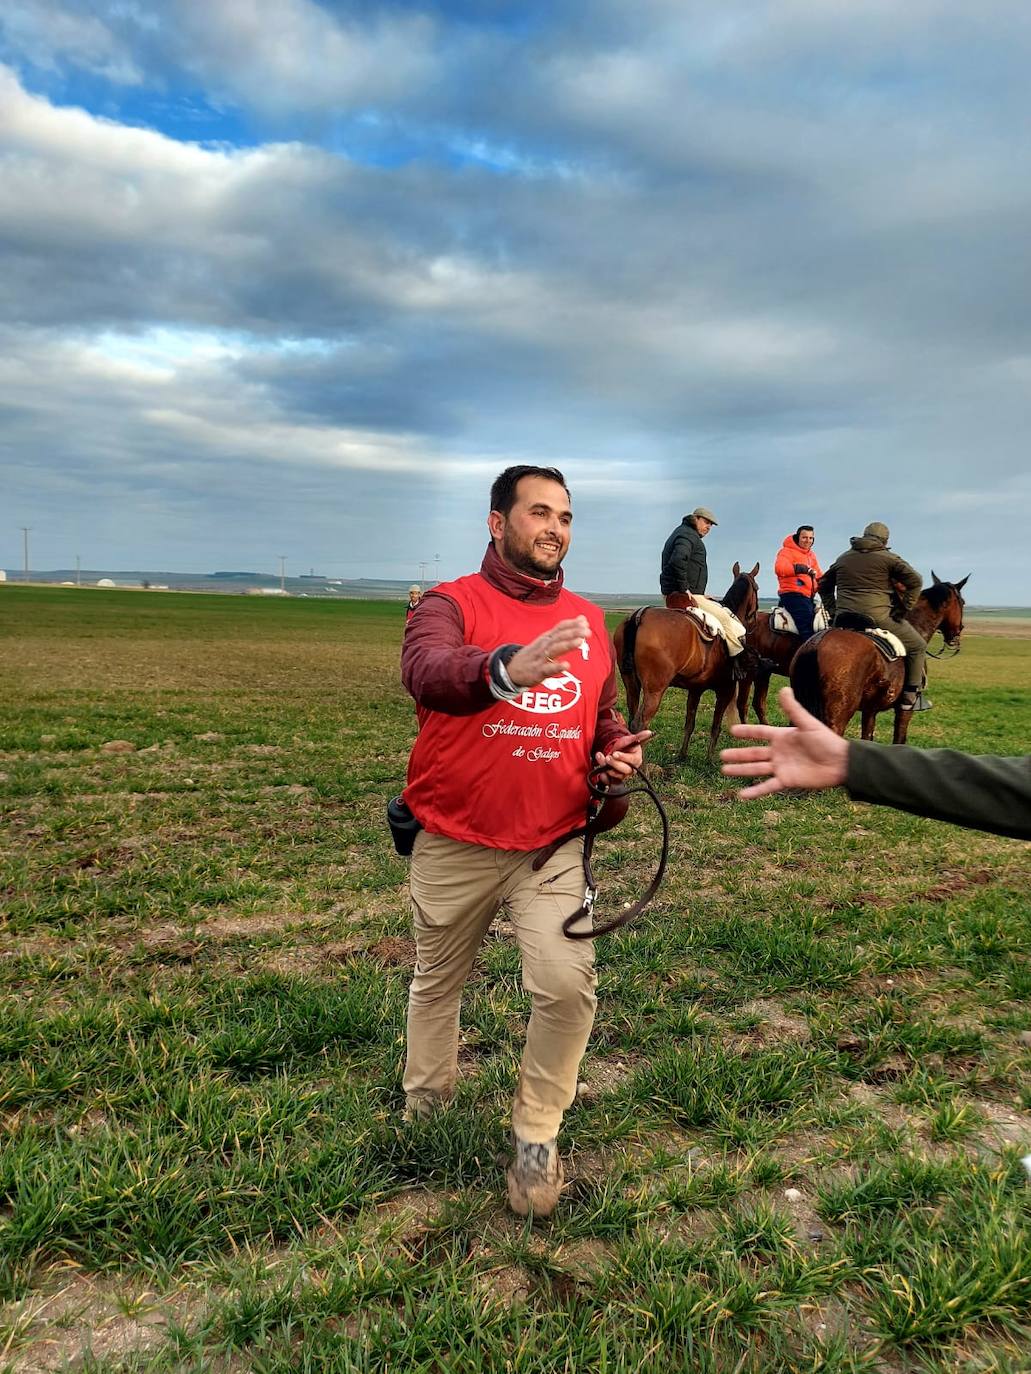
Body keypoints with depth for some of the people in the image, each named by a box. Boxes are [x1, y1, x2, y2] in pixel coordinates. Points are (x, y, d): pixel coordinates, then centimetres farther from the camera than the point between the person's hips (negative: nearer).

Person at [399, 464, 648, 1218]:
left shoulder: (589, 619, 6)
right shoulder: (452, 604, -9)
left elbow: (605, 714, 19)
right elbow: (426, 672, -33)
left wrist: (618, 751, -4)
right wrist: (506, 670, -52)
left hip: (553, 846, 2)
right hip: (455, 845, -2)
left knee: (569, 984, -11)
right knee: (438, 982, 18)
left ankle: (537, 1138, 15)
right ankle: (425, 1106, 45)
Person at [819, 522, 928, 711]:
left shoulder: (843, 558, 18)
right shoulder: (888, 558, 2)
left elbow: (823, 585, 27)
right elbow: (915, 581, -9)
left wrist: (832, 611, 25)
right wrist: (903, 610, -4)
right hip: (878, 617, -5)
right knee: (917, 646, 10)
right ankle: (911, 697, 7)